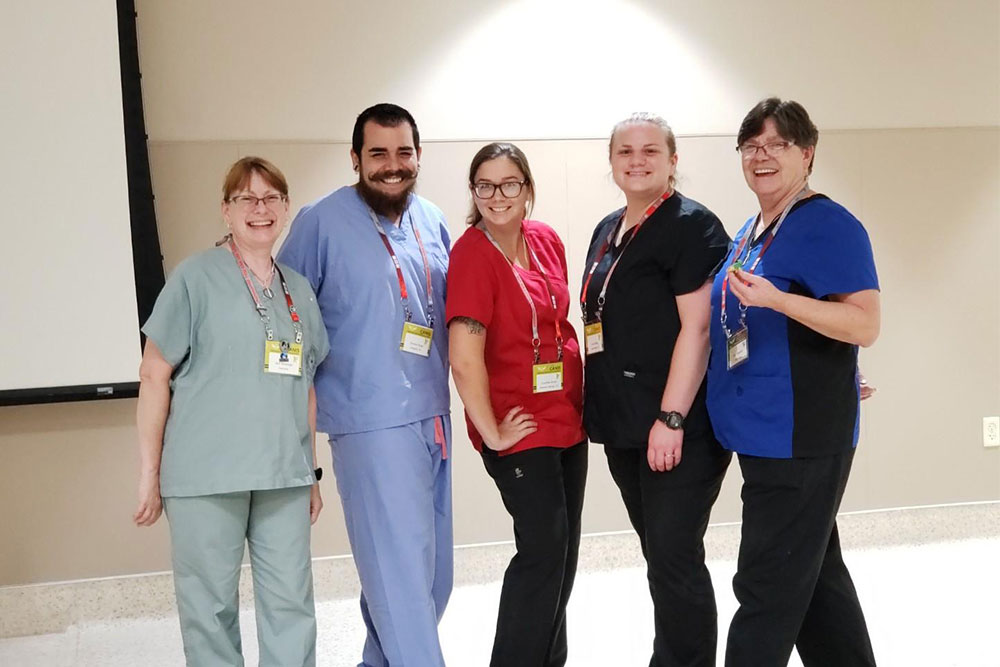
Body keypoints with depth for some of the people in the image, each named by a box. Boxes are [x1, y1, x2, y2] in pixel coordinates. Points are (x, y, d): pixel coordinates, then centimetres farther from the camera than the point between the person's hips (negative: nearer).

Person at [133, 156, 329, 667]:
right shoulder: (195, 278, -2)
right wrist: (149, 473, -5)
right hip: (205, 475, -4)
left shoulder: (299, 290, 14)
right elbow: (154, 375, -2)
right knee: (210, 607, 4)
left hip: (284, 478, 4)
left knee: (291, 604, 5)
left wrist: (312, 473, 18)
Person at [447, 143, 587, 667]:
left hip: (567, 417, 7)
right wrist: (492, 433, -18)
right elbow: (464, 357, -23)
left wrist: (579, 398, 14)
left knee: (563, 550, 14)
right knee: (544, 548, -9)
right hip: (521, 426, -7)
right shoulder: (472, 254, -16)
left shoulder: (546, 240, 5)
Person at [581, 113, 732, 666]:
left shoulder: (691, 226, -9)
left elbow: (696, 327, -16)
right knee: (660, 554, 16)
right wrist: (602, 411, 18)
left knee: (673, 558, -5)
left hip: (677, 427, -8)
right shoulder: (607, 231, 16)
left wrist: (670, 419, -21)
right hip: (623, 424, 8)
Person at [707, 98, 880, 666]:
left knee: (769, 589, -4)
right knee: (815, 574, 19)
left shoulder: (829, 226, -11)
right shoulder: (751, 232, 15)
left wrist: (775, 298, -28)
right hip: (761, 432, 9)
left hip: (801, 439, -9)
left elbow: (865, 325, -20)